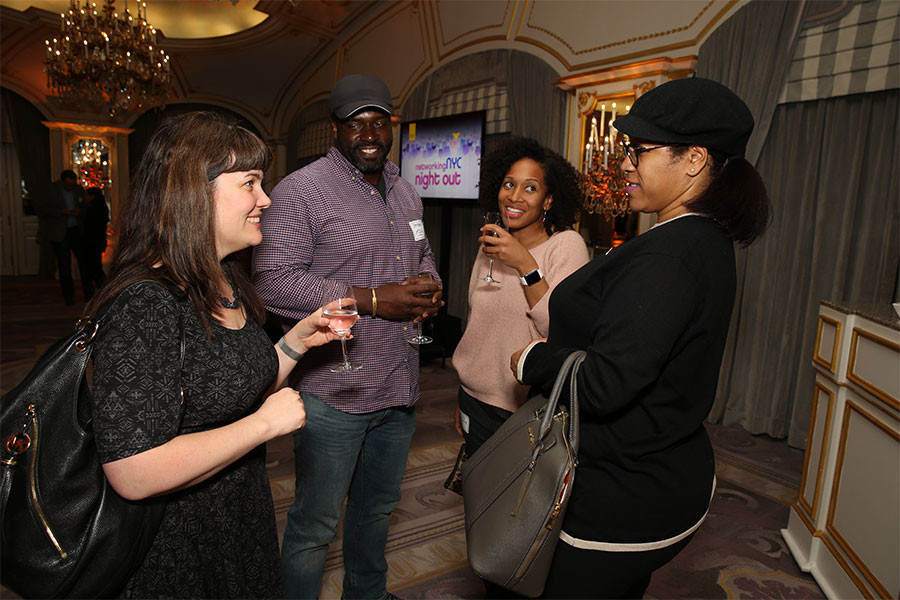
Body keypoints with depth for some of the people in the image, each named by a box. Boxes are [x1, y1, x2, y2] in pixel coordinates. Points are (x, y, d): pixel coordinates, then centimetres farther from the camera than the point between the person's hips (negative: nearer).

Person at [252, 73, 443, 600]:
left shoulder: (406, 193, 13)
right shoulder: (301, 190, -11)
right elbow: (274, 281, -19)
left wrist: (428, 286, -1)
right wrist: (373, 300, -22)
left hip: (398, 387, 8)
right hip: (333, 392, -7)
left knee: (378, 506, 25)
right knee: (315, 525, 8)